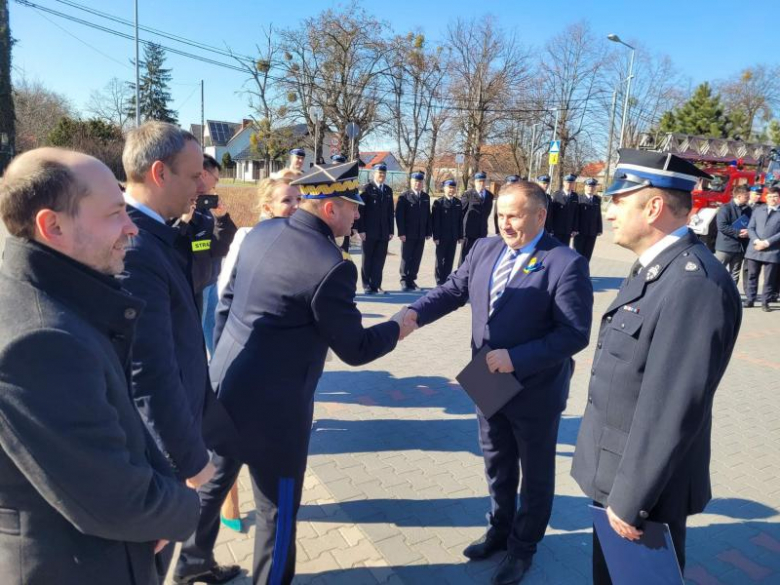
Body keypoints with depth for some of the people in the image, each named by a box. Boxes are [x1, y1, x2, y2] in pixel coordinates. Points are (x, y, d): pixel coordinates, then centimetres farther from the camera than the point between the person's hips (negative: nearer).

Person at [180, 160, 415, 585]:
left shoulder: (261, 232, 1)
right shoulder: (331, 266, -23)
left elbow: (226, 303, 9)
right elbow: (355, 349, -13)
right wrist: (398, 327, 4)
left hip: (224, 385, 9)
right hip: (272, 406, -9)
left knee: (213, 480, 28)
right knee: (278, 508, 13)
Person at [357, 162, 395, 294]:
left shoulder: (388, 190, 13)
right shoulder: (366, 189, -3)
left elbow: (390, 211, 12)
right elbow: (360, 210, -7)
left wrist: (391, 230, 7)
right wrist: (361, 229, -13)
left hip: (383, 232, 4)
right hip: (369, 231, -4)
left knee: (379, 259, 3)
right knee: (367, 259, 4)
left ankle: (376, 285, 10)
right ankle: (367, 285, 12)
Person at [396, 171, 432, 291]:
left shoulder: (426, 197, 13)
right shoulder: (404, 196, -1)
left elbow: (428, 216, 12)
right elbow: (399, 216, -6)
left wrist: (428, 232, 6)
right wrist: (401, 232, -13)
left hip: (421, 235, 4)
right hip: (408, 234, -4)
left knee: (416, 259, 5)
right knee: (406, 258, 0)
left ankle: (411, 280, 12)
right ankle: (404, 281, 6)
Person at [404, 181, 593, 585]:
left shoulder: (566, 264, -20)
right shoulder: (484, 250, -2)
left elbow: (575, 334, -23)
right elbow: (454, 289, 2)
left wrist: (516, 357, -29)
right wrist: (415, 313, -16)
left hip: (535, 390, -5)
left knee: (535, 474, 17)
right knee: (497, 466, 24)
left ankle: (523, 547, 40)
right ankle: (500, 530, 48)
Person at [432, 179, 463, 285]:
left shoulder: (458, 202, 9)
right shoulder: (438, 202, -4)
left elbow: (460, 220, 8)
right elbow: (435, 221, -8)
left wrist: (460, 236, 4)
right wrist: (436, 236, -12)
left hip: (453, 237, 4)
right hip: (442, 237, -4)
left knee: (450, 259, 6)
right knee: (440, 259, 5)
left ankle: (447, 279, 15)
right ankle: (440, 281, 13)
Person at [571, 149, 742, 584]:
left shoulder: (694, 283, -27)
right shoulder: (654, 268, 5)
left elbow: (672, 411, -28)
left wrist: (629, 499, -20)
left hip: (645, 487, -8)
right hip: (618, 473, 9)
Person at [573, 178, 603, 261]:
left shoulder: (598, 199, 11)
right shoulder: (579, 198, -2)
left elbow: (598, 215, 10)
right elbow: (576, 215, -6)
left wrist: (599, 229, 5)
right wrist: (575, 229, -12)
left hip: (592, 232, 4)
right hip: (580, 232, -4)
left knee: (587, 254, 7)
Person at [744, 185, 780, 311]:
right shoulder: (758, 210, 12)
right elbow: (750, 228, 6)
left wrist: (767, 242, -15)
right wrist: (756, 241, -11)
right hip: (754, 250, 3)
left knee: (769, 279, 2)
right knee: (752, 276, 8)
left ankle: (765, 302, 12)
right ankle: (750, 300, 17)